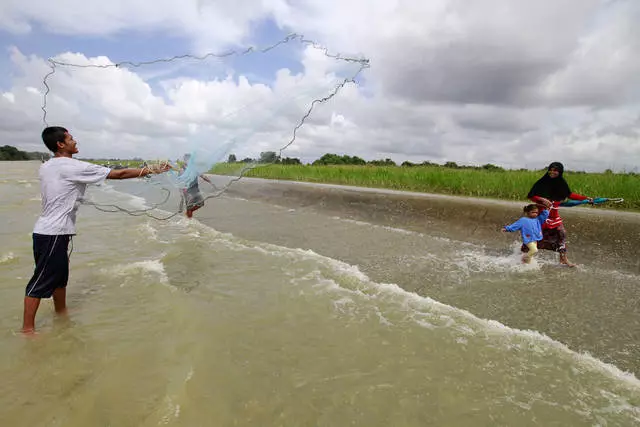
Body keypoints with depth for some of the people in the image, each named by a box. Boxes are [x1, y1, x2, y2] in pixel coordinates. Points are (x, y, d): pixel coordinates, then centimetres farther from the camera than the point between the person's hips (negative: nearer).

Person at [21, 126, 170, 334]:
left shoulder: (46, 167, 10)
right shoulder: (74, 167, -16)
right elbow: (120, 174, -15)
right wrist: (152, 170, -9)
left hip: (47, 230, 9)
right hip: (53, 233, -9)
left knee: (60, 276, 19)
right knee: (41, 281, 0)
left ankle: (61, 314, 33)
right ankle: (27, 328, 11)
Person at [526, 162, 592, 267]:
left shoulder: (561, 183, 2)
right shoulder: (542, 183, -13)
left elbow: (569, 194, 16)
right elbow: (530, 196, -13)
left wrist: (585, 198, 14)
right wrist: (542, 199, -27)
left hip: (554, 214, 5)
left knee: (561, 233, 4)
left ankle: (563, 258, 15)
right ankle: (524, 254, 15)